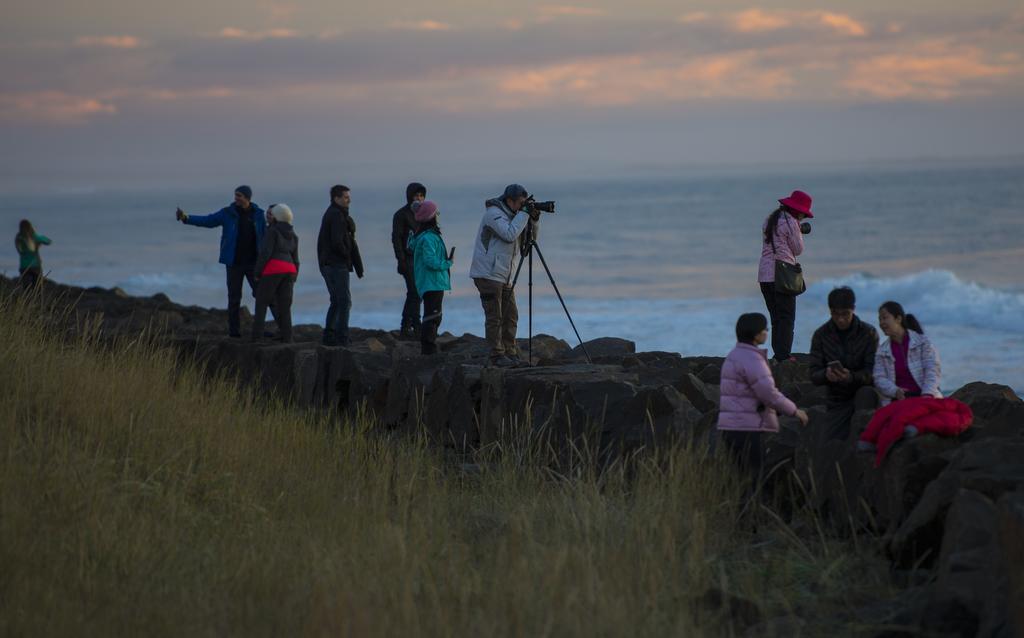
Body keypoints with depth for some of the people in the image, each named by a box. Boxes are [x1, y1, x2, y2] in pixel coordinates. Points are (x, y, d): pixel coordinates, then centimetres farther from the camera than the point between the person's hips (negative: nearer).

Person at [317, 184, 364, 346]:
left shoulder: (329, 214, 17)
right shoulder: (337, 216, -15)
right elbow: (337, 242, -24)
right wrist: (347, 255, -6)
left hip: (326, 264, 10)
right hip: (337, 264, -10)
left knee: (336, 301, 15)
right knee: (345, 301, -8)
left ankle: (329, 335, 15)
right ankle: (342, 337, -12)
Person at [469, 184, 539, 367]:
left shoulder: (512, 215, 13)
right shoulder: (494, 213, -13)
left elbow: (530, 238, 14)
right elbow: (510, 235, -26)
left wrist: (533, 219, -2)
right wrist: (524, 214, -19)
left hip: (505, 276, 9)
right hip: (488, 274, -9)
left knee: (511, 317, 8)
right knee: (494, 317, -7)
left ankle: (510, 353, 13)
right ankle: (497, 356, -3)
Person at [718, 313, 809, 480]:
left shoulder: (735, 356, 17)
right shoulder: (751, 359, -15)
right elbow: (768, 393, -20)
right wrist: (795, 411, -7)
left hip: (731, 428, 10)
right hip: (746, 429, -10)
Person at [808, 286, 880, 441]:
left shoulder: (869, 333, -7)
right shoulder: (821, 335, -1)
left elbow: (872, 372, -14)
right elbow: (814, 376, -5)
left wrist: (852, 377, -36)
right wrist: (826, 375, -29)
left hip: (864, 394, -2)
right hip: (838, 401, 2)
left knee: (865, 393, -37)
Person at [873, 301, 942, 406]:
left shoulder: (923, 341, 8)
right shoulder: (881, 351, 17)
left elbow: (933, 370, -2)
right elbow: (879, 379, 7)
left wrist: (927, 394, -19)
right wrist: (895, 391, -14)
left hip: (924, 398, -2)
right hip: (897, 401, 2)